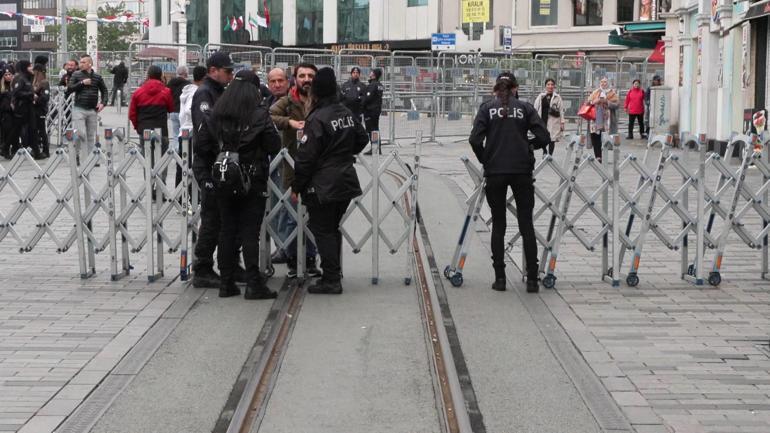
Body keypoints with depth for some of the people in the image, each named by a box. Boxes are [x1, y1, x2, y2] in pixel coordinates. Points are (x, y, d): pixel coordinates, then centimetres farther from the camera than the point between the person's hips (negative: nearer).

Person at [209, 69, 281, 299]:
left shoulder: (217, 114, -1)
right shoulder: (259, 115, -12)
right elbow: (274, 146, -8)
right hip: (253, 180, -4)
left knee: (226, 230, 10)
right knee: (250, 232, -1)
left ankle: (226, 282, 12)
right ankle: (253, 284, -3)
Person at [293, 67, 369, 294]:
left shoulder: (317, 119, -18)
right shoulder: (347, 113, 5)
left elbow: (306, 157, -18)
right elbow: (362, 139, 20)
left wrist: (297, 186, -10)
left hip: (323, 186, -7)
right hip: (346, 180, 7)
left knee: (323, 231, 0)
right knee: (333, 227, 19)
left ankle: (331, 280, -1)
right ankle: (334, 271, 28)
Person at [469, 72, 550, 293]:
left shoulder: (487, 108, 3)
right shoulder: (525, 107, 3)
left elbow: (475, 140, -8)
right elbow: (544, 138, -4)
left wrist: (485, 159, 8)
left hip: (495, 171, 0)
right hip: (522, 170, 0)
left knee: (498, 225, 9)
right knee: (526, 224, 5)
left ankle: (500, 278, 6)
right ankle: (532, 279, 2)